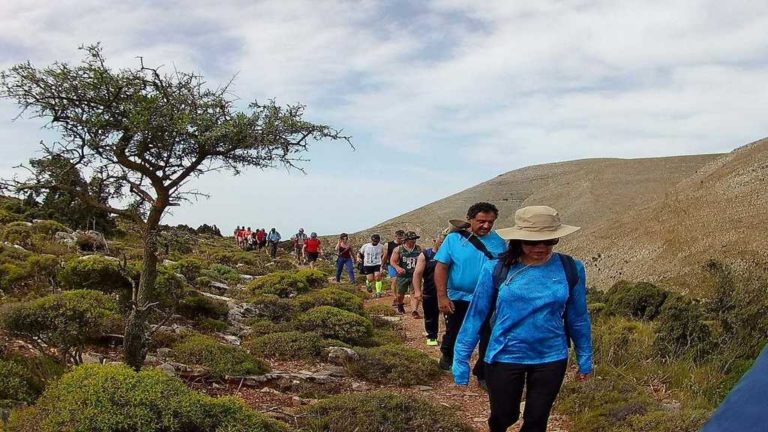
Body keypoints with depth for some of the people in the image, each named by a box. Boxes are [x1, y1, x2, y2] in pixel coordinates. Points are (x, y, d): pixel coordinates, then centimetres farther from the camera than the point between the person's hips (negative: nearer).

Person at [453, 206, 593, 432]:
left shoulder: (570, 269, -8)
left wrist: (585, 359, 9)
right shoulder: (496, 269, -12)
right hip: (504, 357, -1)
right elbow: (476, 315, -6)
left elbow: (578, 318, 3)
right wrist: (461, 358, -6)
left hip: (551, 359, 1)